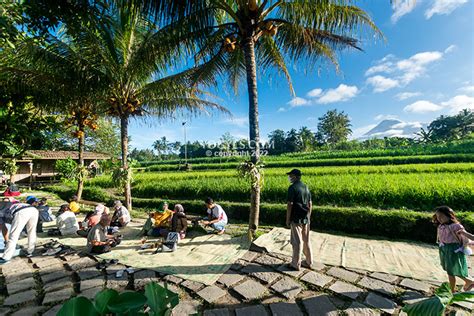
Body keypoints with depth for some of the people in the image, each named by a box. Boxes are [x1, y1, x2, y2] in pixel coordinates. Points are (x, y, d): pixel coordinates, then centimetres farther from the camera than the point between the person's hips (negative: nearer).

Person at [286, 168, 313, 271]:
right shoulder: (306, 187, 7)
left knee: (297, 241, 3)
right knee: (306, 240, 16)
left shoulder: (292, 187, -15)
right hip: (306, 218, 7)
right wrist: (308, 216, 19)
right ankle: (309, 262, 28)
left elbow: (290, 205, -17)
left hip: (296, 218, -7)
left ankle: (296, 264, 15)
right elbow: (310, 203, 11)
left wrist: (287, 219, -10)